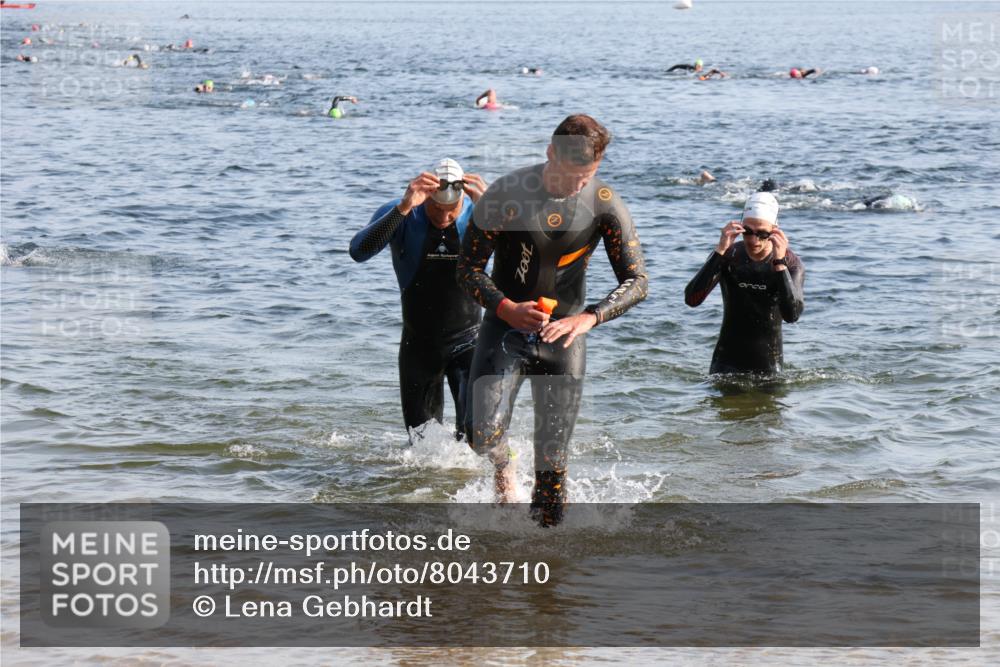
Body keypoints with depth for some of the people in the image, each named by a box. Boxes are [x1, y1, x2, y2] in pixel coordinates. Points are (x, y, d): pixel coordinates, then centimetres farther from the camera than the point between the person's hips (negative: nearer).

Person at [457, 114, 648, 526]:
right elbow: (468, 268, -8)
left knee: (553, 461, -1)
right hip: (505, 327, -1)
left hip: (564, 336, 1)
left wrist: (589, 317, -26)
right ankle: (502, 465, 16)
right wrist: (507, 308, -27)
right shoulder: (506, 194, -14)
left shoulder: (605, 204, -9)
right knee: (483, 436, -20)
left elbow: (636, 282, -8)